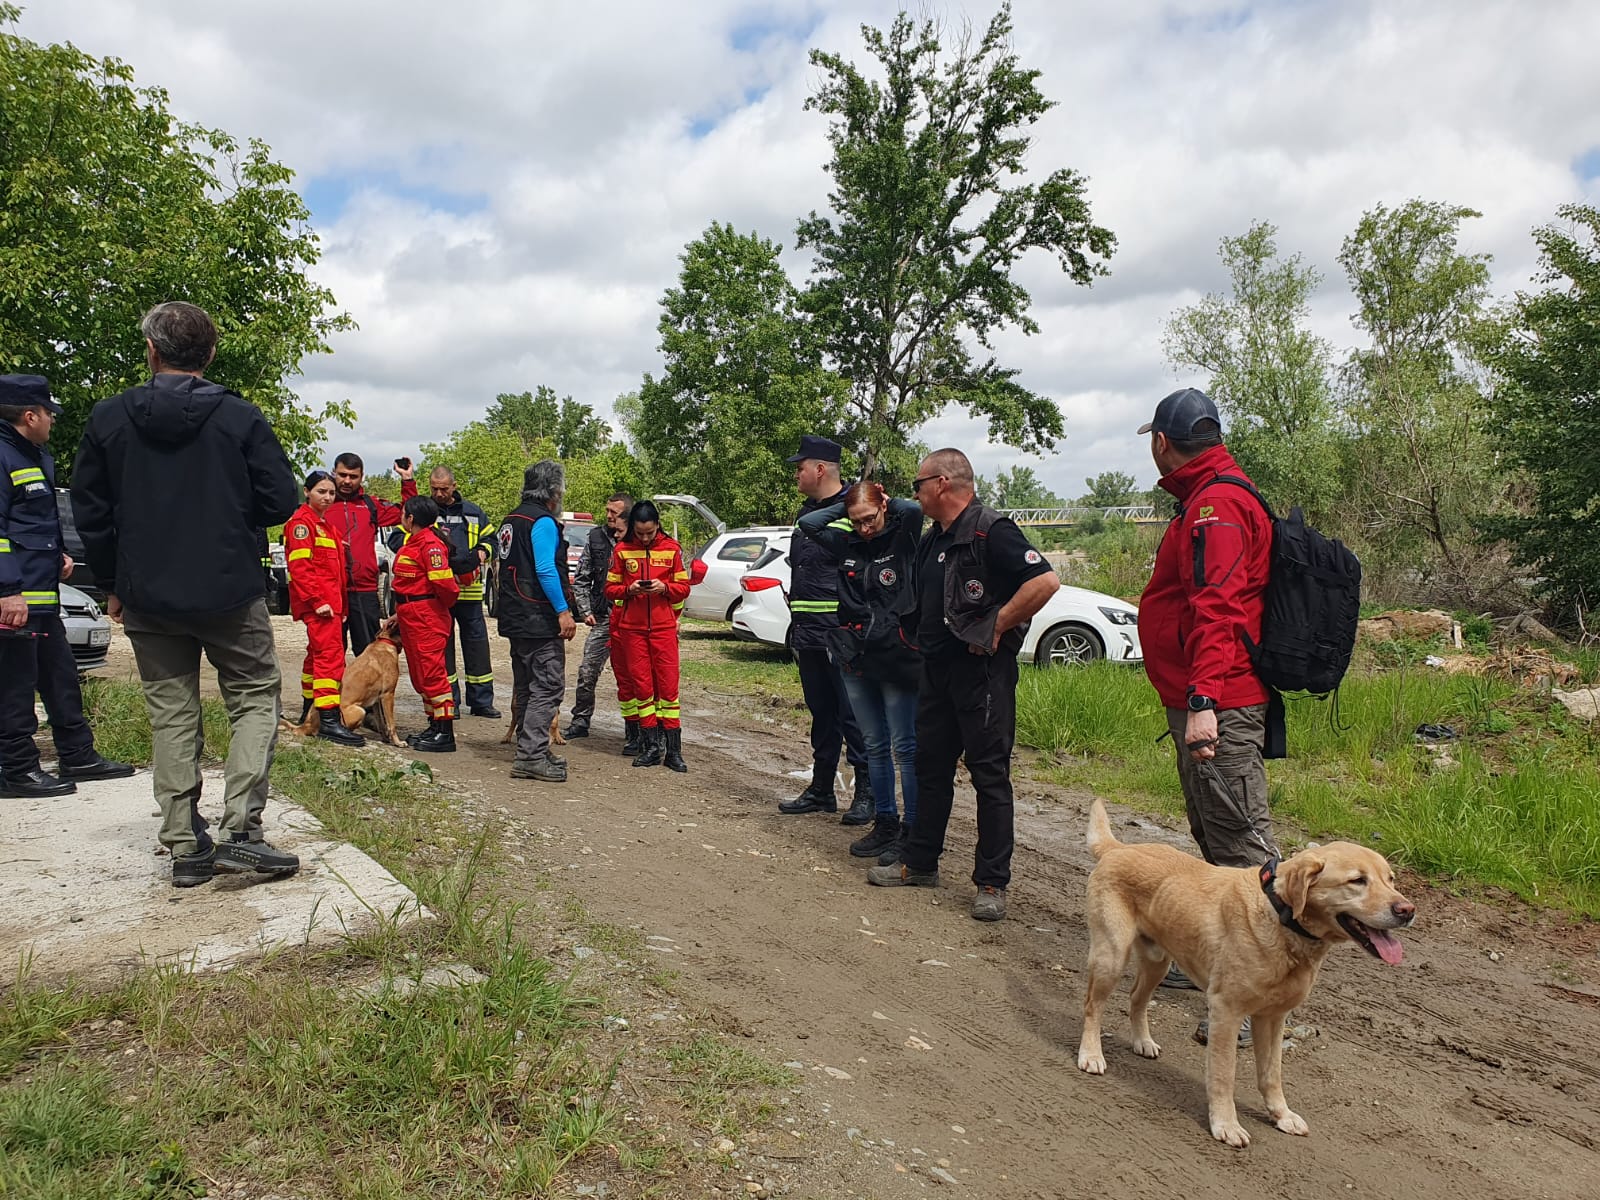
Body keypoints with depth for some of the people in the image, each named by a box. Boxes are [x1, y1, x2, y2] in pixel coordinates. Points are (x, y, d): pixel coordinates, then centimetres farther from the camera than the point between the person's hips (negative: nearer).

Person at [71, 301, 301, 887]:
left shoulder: (109, 417, 1)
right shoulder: (241, 417, -7)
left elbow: (89, 510, 5)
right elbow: (279, 500, -7)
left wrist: (112, 585, 15)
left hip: (146, 597, 2)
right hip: (230, 592, -2)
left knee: (171, 716, 10)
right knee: (255, 698, 9)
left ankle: (185, 846, 12)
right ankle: (240, 830, -3)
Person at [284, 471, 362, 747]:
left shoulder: (324, 523, 22)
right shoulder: (301, 522, -8)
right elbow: (299, 566, -17)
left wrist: (340, 602, 20)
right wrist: (317, 600, -23)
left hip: (329, 599, 10)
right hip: (318, 601, -10)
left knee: (318, 653, 16)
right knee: (330, 654, -16)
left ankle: (311, 711, 26)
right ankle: (329, 720, -20)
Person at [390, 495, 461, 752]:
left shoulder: (430, 544, -17)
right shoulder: (413, 542, 16)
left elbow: (444, 582, -24)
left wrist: (445, 604, -5)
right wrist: (401, 613, 18)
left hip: (427, 618, -11)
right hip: (412, 617, 11)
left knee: (432, 673, -8)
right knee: (420, 675, 15)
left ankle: (445, 734, -3)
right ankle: (434, 728, 24)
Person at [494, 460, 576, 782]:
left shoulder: (512, 520, 17)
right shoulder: (543, 521, -13)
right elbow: (546, 570, -22)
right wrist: (563, 611, -22)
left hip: (516, 618, 10)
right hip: (539, 619, -10)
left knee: (526, 686, 15)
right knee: (548, 686, -8)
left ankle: (529, 750, 23)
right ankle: (531, 756, -10)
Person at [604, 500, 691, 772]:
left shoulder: (672, 549, 2)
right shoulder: (621, 550, 4)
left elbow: (683, 587, 5)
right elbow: (610, 589, 6)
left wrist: (663, 587, -14)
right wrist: (629, 590, -13)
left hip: (664, 627, -1)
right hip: (631, 627, 1)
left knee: (668, 685, -3)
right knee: (641, 686, 3)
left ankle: (673, 749, 1)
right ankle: (652, 746, 11)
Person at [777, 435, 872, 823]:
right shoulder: (806, 513, 16)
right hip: (808, 637, 8)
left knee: (853, 716, -2)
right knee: (822, 713, 16)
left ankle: (866, 794, 9)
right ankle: (821, 791, 25)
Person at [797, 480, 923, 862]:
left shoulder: (902, 540, -4)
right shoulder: (847, 544, 9)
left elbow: (916, 510, -23)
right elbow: (807, 523, 6)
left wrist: (887, 503, -4)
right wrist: (846, 506, 3)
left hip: (897, 659, -5)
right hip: (856, 660, 6)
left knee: (905, 747, -1)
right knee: (875, 746, 13)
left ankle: (913, 830, 7)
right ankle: (884, 824, 23)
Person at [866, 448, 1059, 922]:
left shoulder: (991, 531, -14)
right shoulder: (932, 540, 14)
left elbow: (1045, 581, -24)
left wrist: (995, 627, -18)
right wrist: (922, 642, 13)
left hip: (982, 669, -9)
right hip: (936, 667, 9)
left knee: (989, 773, -2)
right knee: (931, 766, 15)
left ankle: (992, 882, 6)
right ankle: (920, 864, 27)